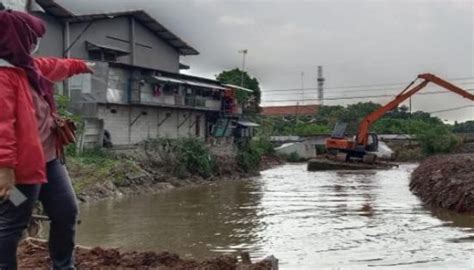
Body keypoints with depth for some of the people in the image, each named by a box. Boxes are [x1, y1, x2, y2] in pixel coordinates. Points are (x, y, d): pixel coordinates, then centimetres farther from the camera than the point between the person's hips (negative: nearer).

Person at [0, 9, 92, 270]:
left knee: (67, 212, 15)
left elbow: (56, 66, 35)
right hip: (22, 165, -11)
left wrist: (82, 65, 51)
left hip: (46, 158, 11)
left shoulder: (28, 67, 13)